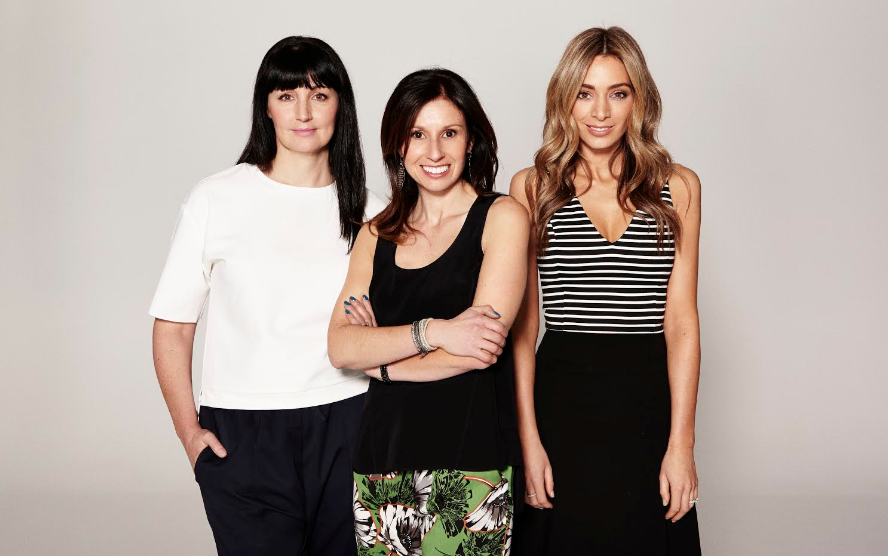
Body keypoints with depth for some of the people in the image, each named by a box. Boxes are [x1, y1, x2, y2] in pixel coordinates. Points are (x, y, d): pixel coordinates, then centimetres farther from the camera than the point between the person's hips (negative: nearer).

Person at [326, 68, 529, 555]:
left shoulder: (502, 217, -1)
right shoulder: (377, 234, 12)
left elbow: (482, 349, -11)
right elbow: (340, 347, -1)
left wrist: (378, 358, -1)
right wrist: (432, 331, -15)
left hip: (470, 460, -4)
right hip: (382, 456, 4)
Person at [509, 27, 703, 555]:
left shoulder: (679, 187, 4)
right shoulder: (532, 186, 3)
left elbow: (682, 320, 0)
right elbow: (521, 324, 0)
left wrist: (681, 444, -5)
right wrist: (529, 439, -7)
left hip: (649, 403, 1)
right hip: (560, 398, 0)